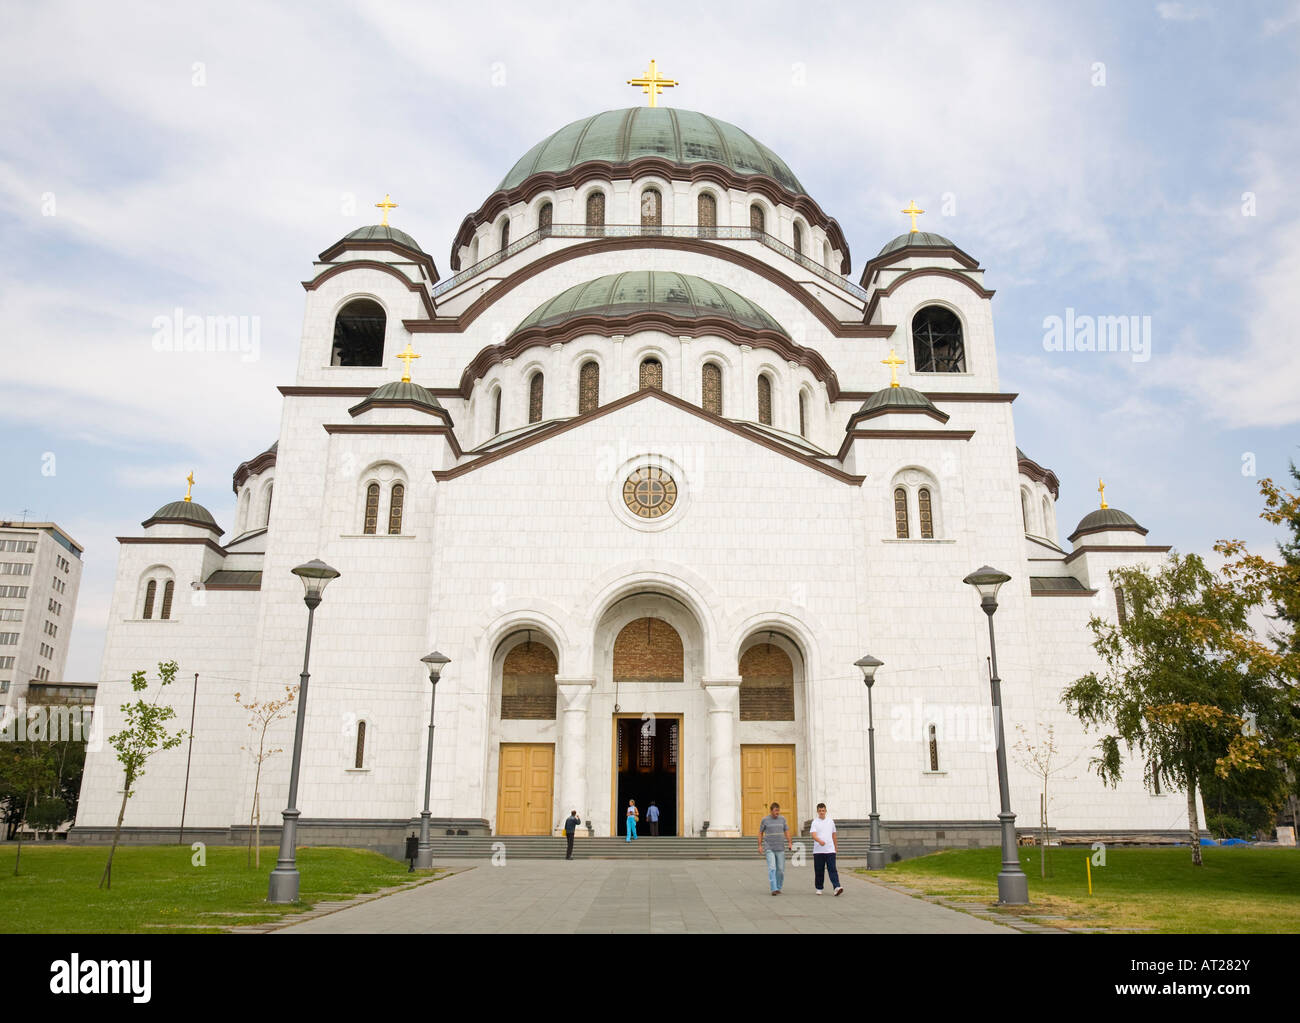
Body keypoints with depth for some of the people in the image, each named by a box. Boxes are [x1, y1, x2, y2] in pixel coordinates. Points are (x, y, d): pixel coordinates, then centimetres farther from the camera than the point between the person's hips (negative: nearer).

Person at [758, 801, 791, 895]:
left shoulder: (782, 819, 6)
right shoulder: (765, 820, -2)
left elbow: (786, 831, 10)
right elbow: (760, 833, 5)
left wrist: (789, 843, -4)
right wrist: (760, 846, -3)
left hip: (780, 848, 3)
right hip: (769, 849, -3)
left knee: (780, 869, 2)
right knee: (772, 868, -14)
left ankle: (778, 888, 19)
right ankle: (774, 889, -17)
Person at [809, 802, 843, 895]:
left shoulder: (831, 821, 9)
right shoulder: (815, 822, -2)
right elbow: (813, 835, -15)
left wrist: (835, 846, 20)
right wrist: (820, 841, -34)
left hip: (830, 850, 1)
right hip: (818, 851, -1)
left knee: (832, 869, -10)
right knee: (819, 871, 5)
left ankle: (837, 887, -18)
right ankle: (819, 888, 18)